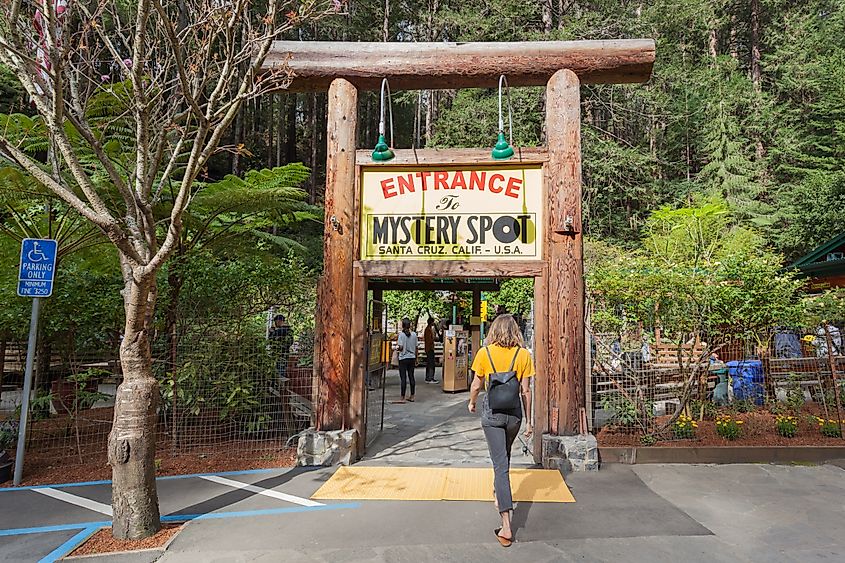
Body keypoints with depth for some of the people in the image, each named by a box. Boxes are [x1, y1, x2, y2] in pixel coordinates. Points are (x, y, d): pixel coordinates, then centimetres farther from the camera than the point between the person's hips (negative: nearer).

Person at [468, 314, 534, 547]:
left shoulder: (484, 353, -5)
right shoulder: (523, 354, -3)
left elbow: (476, 385, 2)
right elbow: (526, 391, -2)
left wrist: (472, 403, 22)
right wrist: (528, 421, 5)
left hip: (492, 410, -2)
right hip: (514, 411, 2)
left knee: (500, 463, -2)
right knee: (505, 456, 27)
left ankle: (506, 525, -7)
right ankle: (499, 492, 48)